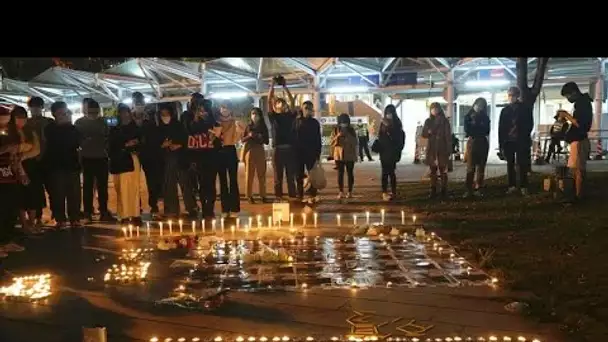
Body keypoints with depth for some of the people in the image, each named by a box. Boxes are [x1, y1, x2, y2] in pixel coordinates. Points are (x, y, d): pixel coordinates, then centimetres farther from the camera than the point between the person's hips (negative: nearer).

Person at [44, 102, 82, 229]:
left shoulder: (72, 128, 13)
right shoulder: (50, 129, 2)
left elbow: (77, 143, 5)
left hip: (72, 164, 3)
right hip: (56, 165, -3)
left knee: (74, 193, 1)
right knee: (58, 193, -3)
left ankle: (74, 219, 8)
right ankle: (60, 219, 4)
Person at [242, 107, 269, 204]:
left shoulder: (263, 127, 8)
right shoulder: (248, 126, 5)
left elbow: (267, 142, 6)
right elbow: (242, 140, 2)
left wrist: (261, 137, -12)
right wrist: (249, 136, -15)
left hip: (260, 152, 1)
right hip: (249, 151, -1)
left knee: (261, 174, 1)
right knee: (249, 174, -1)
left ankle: (263, 195, 7)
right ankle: (249, 196, 2)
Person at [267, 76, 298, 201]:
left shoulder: (290, 115, 10)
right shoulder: (273, 116, 7)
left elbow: (292, 102, 0)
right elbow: (269, 101, -1)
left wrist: (284, 86, -2)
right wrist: (272, 85, -4)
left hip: (290, 149, 1)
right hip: (278, 149, -1)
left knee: (291, 176, 5)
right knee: (278, 177, 4)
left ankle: (293, 198, 10)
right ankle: (278, 199, 9)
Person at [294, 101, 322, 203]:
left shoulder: (315, 123, 5)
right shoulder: (297, 121, 5)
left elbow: (318, 140, 5)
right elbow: (293, 136, 1)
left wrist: (318, 154, -2)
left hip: (311, 152, 0)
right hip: (299, 152, 0)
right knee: (299, 175, 4)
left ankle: (312, 195, 5)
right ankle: (300, 195, 10)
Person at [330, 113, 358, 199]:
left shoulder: (352, 130, 3)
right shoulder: (336, 131, 5)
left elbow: (355, 142, -7)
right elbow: (331, 143, -2)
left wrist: (348, 135, -17)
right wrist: (337, 136, -17)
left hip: (350, 155, -1)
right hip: (339, 155, 1)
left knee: (350, 173, 2)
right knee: (340, 174, 1)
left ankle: (350, 192, 9)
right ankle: (341, 192, 7)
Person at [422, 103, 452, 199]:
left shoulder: (444, 121, 1)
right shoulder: (428, 121, 9)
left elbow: (448, 136, -2)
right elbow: (423, 134, 8)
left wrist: (449, 149, -8)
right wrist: (429, 132, -15)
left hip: (442, 149, -3)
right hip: (431, 149, 3)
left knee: (443, 170, -2)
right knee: (433, 171, 4)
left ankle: (444, 191, 2)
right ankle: (433, 191, 8)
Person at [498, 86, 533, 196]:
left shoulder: (525, 108, 4)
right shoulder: (504, 110, 11)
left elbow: (529, 124, -1)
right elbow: (501, 127, 7)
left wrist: (524, 137, -13)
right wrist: (501, 143, 1)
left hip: (521, 141, -3)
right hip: (508, 141, 3)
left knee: (522, 164, -3)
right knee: (510, 164, 6)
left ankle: (523, 187, 0)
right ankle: (512, 186, 11)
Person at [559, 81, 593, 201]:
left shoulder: (582, 103, -15)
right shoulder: (583, 102, 16)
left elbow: (579, 124, -23)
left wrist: (566, 115, -14)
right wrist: (566, 115, 11)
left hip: (579, 141, -11)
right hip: (579, 140, 11)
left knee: (577, 170, -7)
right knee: (579, 169, 14)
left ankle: (578, 196, -4)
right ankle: (579, 194, 20)